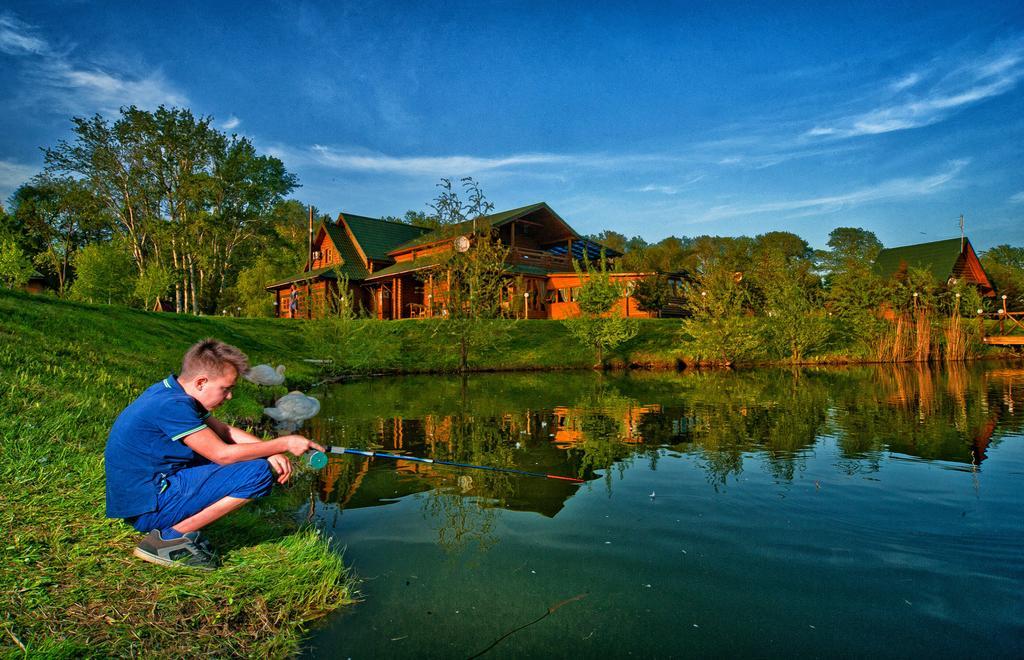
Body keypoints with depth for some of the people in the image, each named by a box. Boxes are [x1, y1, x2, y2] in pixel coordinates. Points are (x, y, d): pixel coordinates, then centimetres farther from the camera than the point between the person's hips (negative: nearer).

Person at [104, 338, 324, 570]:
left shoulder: (170, 392, 7)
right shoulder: (173, 405, -23)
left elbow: (224, 430, 10)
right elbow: (223, 454, -23)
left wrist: (271, 452, -3)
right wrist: (283, 444, -16)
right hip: (149, 508, -10)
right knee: (258, 472, -17)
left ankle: (174, 530, 9)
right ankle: (168, 538, -8)